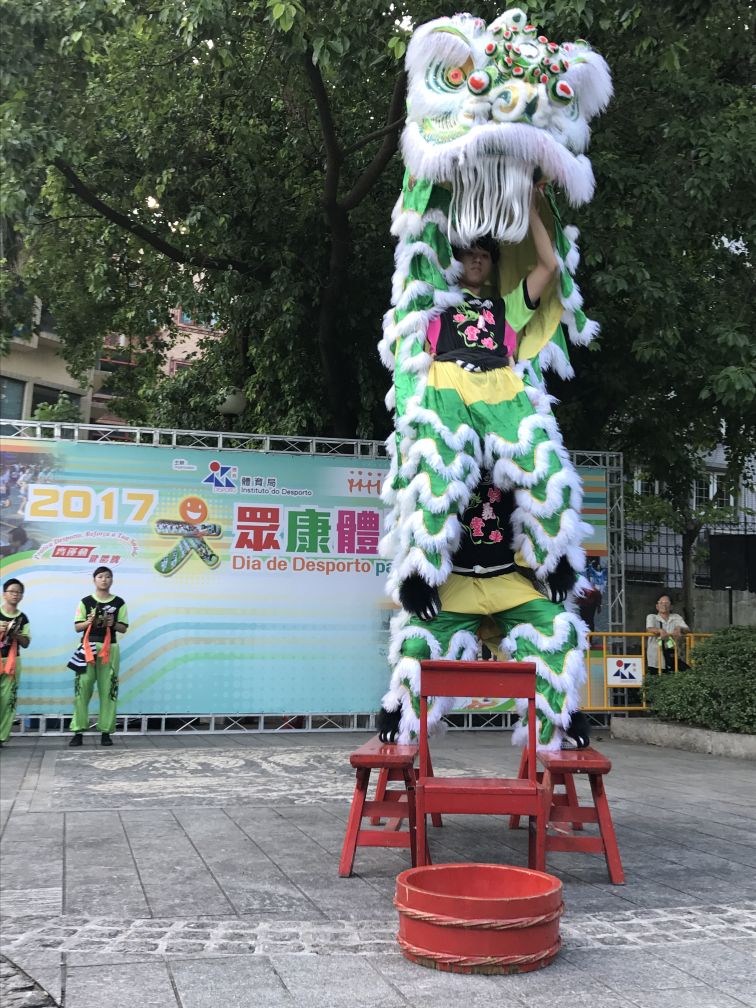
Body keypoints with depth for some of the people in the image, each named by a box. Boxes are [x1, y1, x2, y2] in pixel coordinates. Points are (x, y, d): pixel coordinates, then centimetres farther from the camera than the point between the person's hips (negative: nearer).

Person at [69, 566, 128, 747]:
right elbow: (77, 627, 5)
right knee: (82, 688, -6)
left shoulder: (119, 602, 7)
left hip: (110, 649, 1)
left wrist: (113, 624, -11)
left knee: (108, 690, -1)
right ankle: (78, 731, -2)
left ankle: (106, 731, 4)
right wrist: (88, 622, -14)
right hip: (88, 647, 0)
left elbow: (124, 628, 8)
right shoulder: (86, 601, 6)